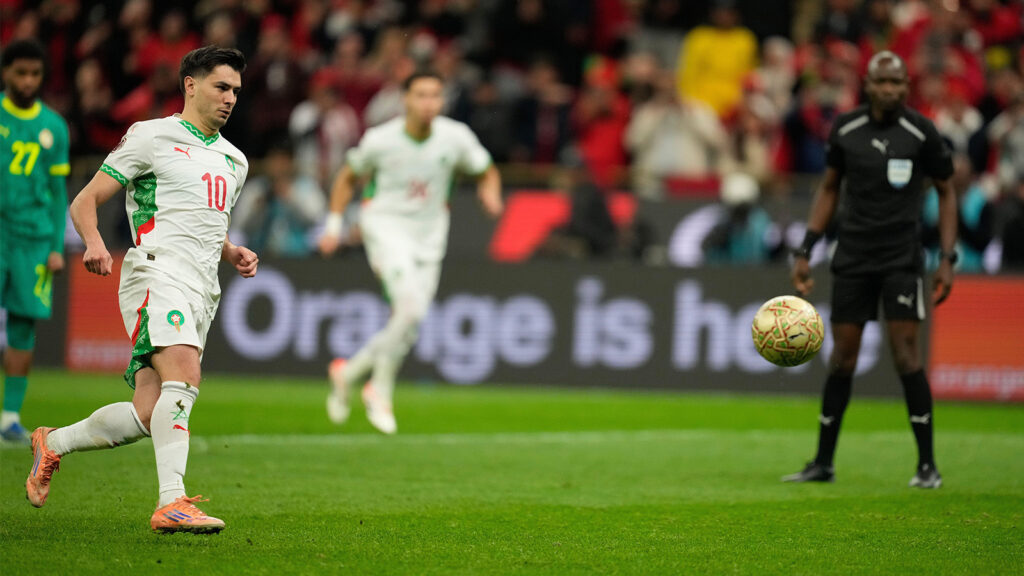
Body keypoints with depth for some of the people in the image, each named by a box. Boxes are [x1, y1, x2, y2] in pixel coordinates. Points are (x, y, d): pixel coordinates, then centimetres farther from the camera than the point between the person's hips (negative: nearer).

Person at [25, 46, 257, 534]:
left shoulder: (234, 160, 24)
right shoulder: (153, 137, 3)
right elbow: (84, 201, 2)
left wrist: (232, 254, 13)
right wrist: (94, 243, -19)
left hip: (201, 292, 7)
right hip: (157, 272, -7)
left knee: (147, 417, -1)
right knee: (184, 377, -29)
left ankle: (53, 443, 23)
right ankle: (172, 503, -34)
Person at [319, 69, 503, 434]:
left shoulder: (456, 137, -5)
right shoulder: (380, 140, -9)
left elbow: (487, 173, 10)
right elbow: (348, 178, 8)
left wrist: (491, 195, -12)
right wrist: (334, 226, 1)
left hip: (429, 238, 4)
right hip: (386, 227, -4)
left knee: (407, 329, 3)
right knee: (411, 308, -24)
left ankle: (347, 373, 28)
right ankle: (381, 391, -6)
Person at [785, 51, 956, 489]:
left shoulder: (921, 133, -6)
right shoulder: (845, 130, 2)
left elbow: (946, 192, 3)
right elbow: (829, 189, 14)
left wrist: (947, 259, -4)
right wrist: (805, 250, 9)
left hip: (902, 257, -3)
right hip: (852, 256, 3)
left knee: (906, 356, -10)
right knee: (842, 358, 5)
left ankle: (927, 465, -2)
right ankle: (823, 462, 15)